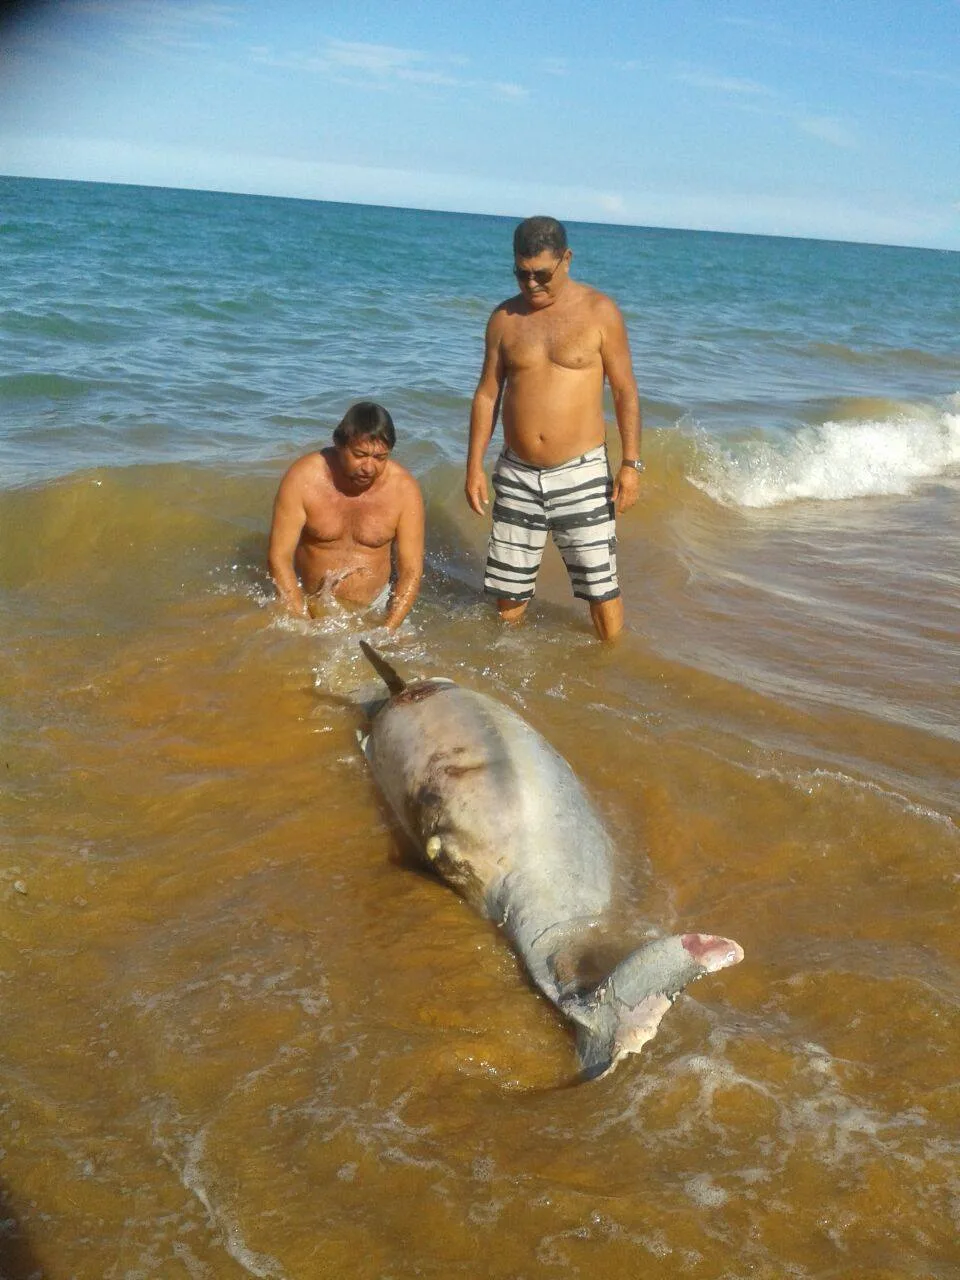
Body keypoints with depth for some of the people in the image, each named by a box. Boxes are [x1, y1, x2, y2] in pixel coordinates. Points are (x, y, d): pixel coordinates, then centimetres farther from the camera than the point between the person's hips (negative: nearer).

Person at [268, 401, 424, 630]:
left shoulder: (404, 488, -14)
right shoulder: (303, 478, -17)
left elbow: (411, 571, -10)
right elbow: (279, 558, -15)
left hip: (374, 607, 0)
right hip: (307, 601, 0)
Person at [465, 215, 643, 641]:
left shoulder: (599, 311, -4)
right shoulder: (505, 318, 5)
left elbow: (625, 390, -1)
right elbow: (487, 393, 10)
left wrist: (631, 463, -7)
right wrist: (475, 466, 5)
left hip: (581, 472, -3)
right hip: (517, 473, 3)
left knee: (601, 586, -3)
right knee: (507, 592, 8)